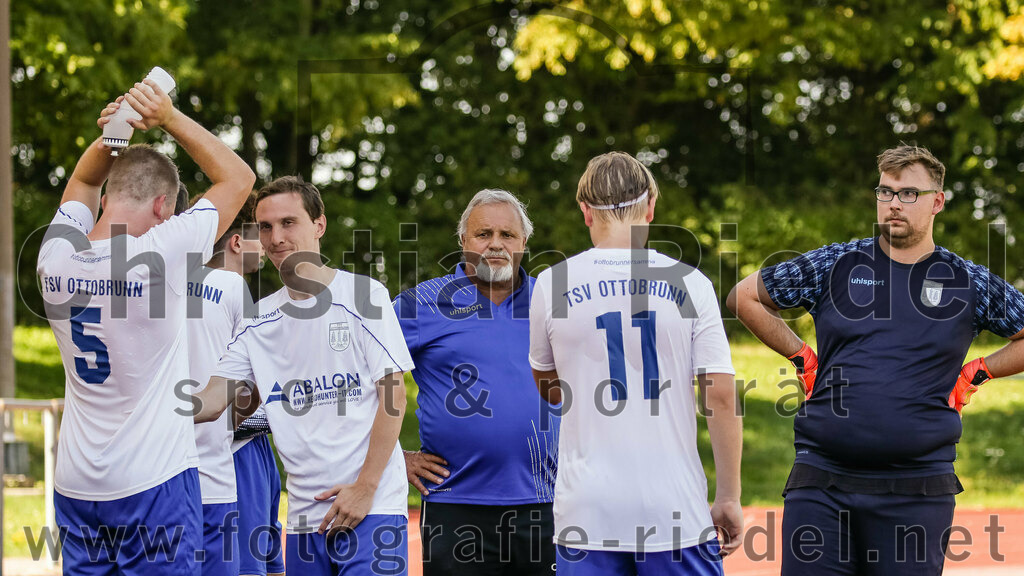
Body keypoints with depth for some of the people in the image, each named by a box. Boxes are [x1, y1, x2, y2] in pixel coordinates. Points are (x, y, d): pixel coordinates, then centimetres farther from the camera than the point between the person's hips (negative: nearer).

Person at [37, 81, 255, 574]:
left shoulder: (57, 254, -1)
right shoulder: (158, 255, -15)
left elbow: (82, 183, 23)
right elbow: (238, 177, -1)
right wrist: (170, 118, 1)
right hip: (155, 479, -5)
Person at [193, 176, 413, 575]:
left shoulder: (362, 295, -1)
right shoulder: (260, 320, 11)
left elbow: (393, 395, -4)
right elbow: (214, 400, 7)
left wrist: (365, 487, -11)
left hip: (374, 506, -5)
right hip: (304, 514, 5)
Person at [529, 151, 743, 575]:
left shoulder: (552, 284, 1)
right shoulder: (689, 283, -1)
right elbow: (721, 396, -4)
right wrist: (729, 497, 1)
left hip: (588, 508, 0)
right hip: (676, 509, 0)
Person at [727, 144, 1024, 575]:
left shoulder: (971, 284, 7)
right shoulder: (833, 266, 7)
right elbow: (745, 296, 17)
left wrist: (977, 373, 7)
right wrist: (802, 357, 11)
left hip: (918, 493, 0)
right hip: (821, 487, 0)